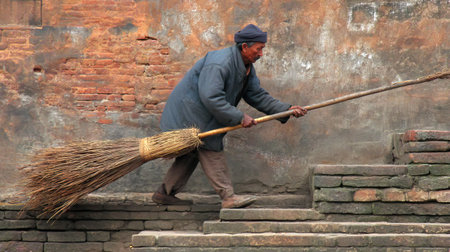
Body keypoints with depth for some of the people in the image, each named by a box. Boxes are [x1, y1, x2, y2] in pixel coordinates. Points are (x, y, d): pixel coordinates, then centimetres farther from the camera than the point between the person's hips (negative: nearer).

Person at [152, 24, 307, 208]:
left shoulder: (247, 68, 5)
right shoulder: (219, 63, -28)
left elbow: (258, 95, 8)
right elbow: (211, 98, -34)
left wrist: (286, 109, -2)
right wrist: (239, 117, -30)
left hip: (200, 115, 10)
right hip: (189, 111, -10)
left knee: (192, 154, 13)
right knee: (211, 151, -11)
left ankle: (164, 193, 21)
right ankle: (228, 197, -11)